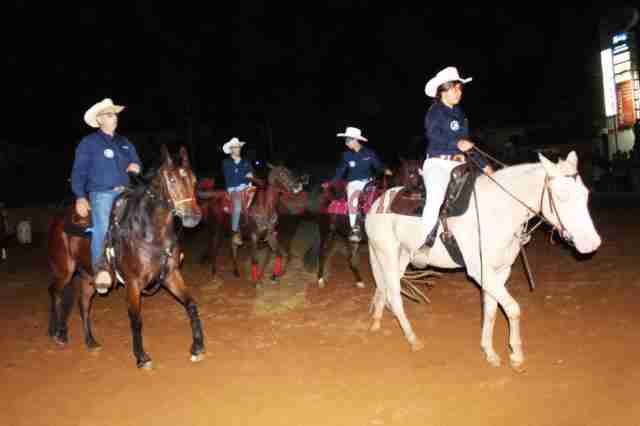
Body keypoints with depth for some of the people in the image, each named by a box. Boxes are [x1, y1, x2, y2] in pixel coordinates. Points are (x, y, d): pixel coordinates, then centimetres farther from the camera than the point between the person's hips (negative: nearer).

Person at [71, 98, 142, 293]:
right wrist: (80, 197, -11)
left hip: (126, 193, 6)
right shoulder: (88, 143, 4)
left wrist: (136, 167, -2)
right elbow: (78, 172, 0)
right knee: (102, 226, -26)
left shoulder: (125, 143, 18)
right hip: (101, 194, -6)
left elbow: (137, 164, 24)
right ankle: (100, 269, -30)